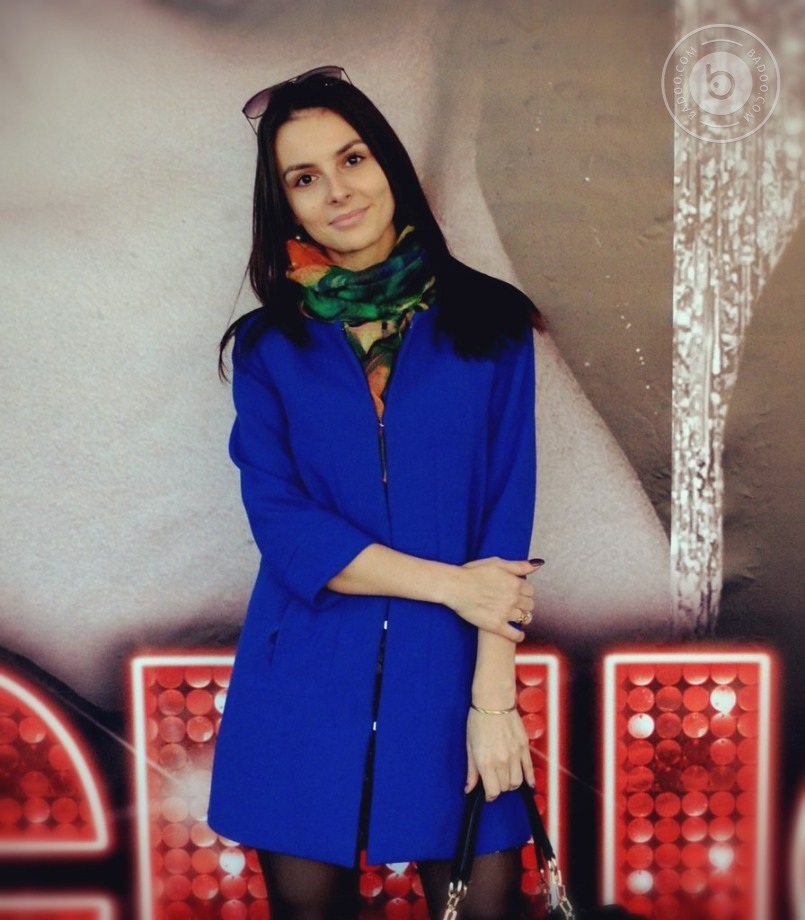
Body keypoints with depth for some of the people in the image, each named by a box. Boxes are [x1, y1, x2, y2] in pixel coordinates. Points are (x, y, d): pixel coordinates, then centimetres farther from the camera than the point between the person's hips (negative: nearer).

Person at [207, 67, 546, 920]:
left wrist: (491, 698, -10)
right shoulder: (268, 344, 4)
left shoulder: (489, 320, 1)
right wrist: (447, 581, -11)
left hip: (452, 671, 0)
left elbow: (507, 517, -4)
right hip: (306, 681, 1)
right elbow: (283, 524, -5)